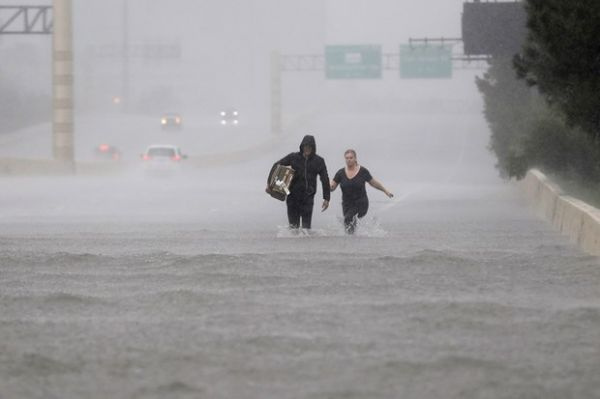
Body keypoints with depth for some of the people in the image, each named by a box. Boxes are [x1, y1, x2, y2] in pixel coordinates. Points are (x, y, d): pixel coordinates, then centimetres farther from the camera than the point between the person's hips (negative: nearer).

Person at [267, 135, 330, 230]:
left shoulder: (318, 161, 2)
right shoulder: (293, 157, 0)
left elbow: (325, 179, 4)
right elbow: (277, 165, 2)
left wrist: (326, 198, -1)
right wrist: (269, 183, -9)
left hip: (308, 197, 0)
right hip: (293, 196, 0)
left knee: (306, 225, -3)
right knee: (293, 225, 1)